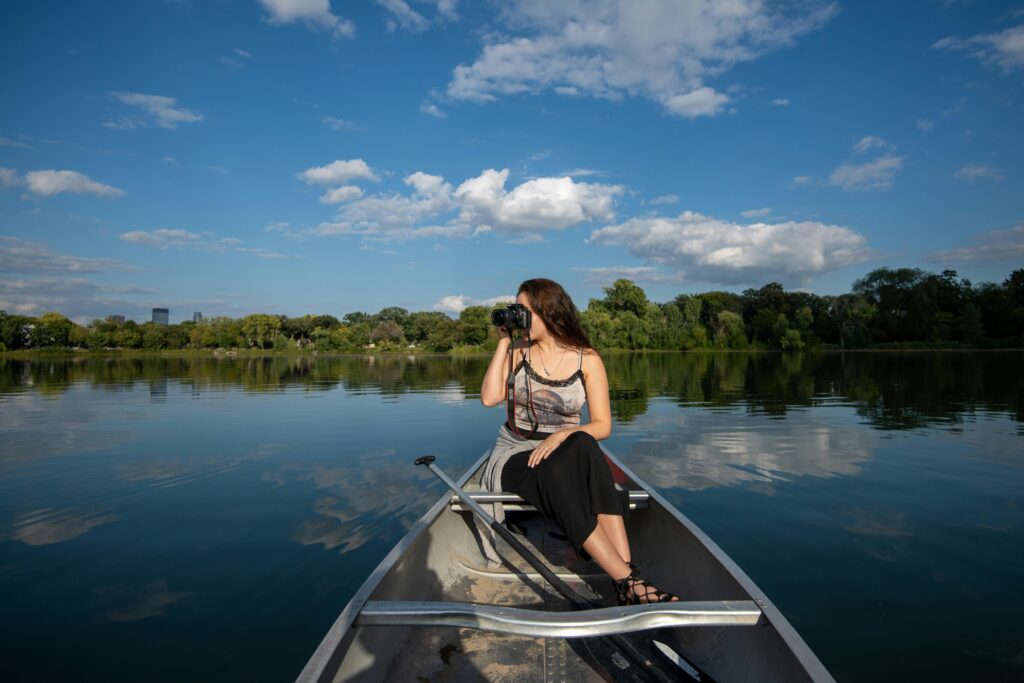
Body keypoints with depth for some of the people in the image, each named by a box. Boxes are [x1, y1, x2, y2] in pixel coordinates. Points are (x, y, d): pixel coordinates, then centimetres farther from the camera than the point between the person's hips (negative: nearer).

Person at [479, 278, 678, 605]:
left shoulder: (587, 360, -1)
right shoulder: (519, 351, 3)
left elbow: (603, 425, -5)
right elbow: (489, 398, -14)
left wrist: (563, 434, -23)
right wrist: (503, 342, -11)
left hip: (565, 455, 0)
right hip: (516, 457, 0)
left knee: (582, 444, -37)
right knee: (555, 475, -37)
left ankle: (626, 568, -44)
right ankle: (627, 582, -42)